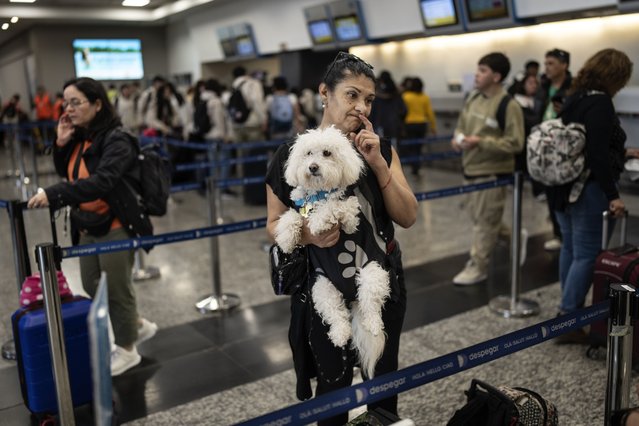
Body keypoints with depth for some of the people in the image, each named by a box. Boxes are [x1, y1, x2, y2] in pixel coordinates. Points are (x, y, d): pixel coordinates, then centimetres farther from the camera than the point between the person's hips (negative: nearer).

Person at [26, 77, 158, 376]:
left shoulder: (116, 140, -20)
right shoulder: (79, 138, 5)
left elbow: (101, 182, -33)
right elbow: (67, 173, 16)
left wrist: (53, 195, -41)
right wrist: (61, 144, -1)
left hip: (115, 227, -8)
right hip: (87, 227, 8)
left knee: (117, 290, 6)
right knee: (92, 287, 17)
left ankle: (127, 350, 28)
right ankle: (138, 325, 39)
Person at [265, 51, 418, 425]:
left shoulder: (381, 149, -2)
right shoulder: (294, 154, -11)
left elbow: (408, 217, -8)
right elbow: (274, 224, -4)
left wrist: (378, 163, -18)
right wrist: (307, 234, -25)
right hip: (325, 290, -3)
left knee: (384, 376, 19)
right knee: (334, 384, 13)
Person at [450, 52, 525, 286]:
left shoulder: (509, 105, -16)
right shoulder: (473, 97, 7)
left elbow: (515, 143, -20)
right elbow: (462, 124, 20)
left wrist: (480, 142, -24)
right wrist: (458, 137, -2)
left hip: (491, 172, -8)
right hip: (470, 167, 8)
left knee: (485, 221, 3)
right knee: (478, 218, 20)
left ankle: (477, 266, 15)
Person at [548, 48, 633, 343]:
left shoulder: (574, 98, 11)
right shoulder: (600, 102, -16)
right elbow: (598, 154, -22)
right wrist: (612, 195, -19)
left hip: (565, 187, 9)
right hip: (589, 190, -9)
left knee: (570, 248, 17)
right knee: (587, 255, -3)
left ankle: (569, 312, 30)